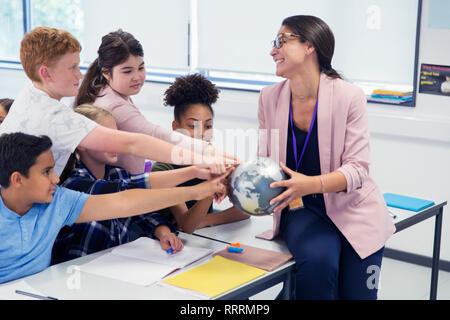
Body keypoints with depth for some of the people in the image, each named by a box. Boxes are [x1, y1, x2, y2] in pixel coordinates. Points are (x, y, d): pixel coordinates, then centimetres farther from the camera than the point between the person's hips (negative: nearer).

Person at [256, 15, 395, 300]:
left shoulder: (349, 96, -13)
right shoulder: (270, 98, 0)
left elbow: (357, 169, -16)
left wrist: (310, 184, -33)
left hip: (353, 209, -1)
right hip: (301, 209, 1)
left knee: (355, 294, -6)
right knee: (317, 261, -30)